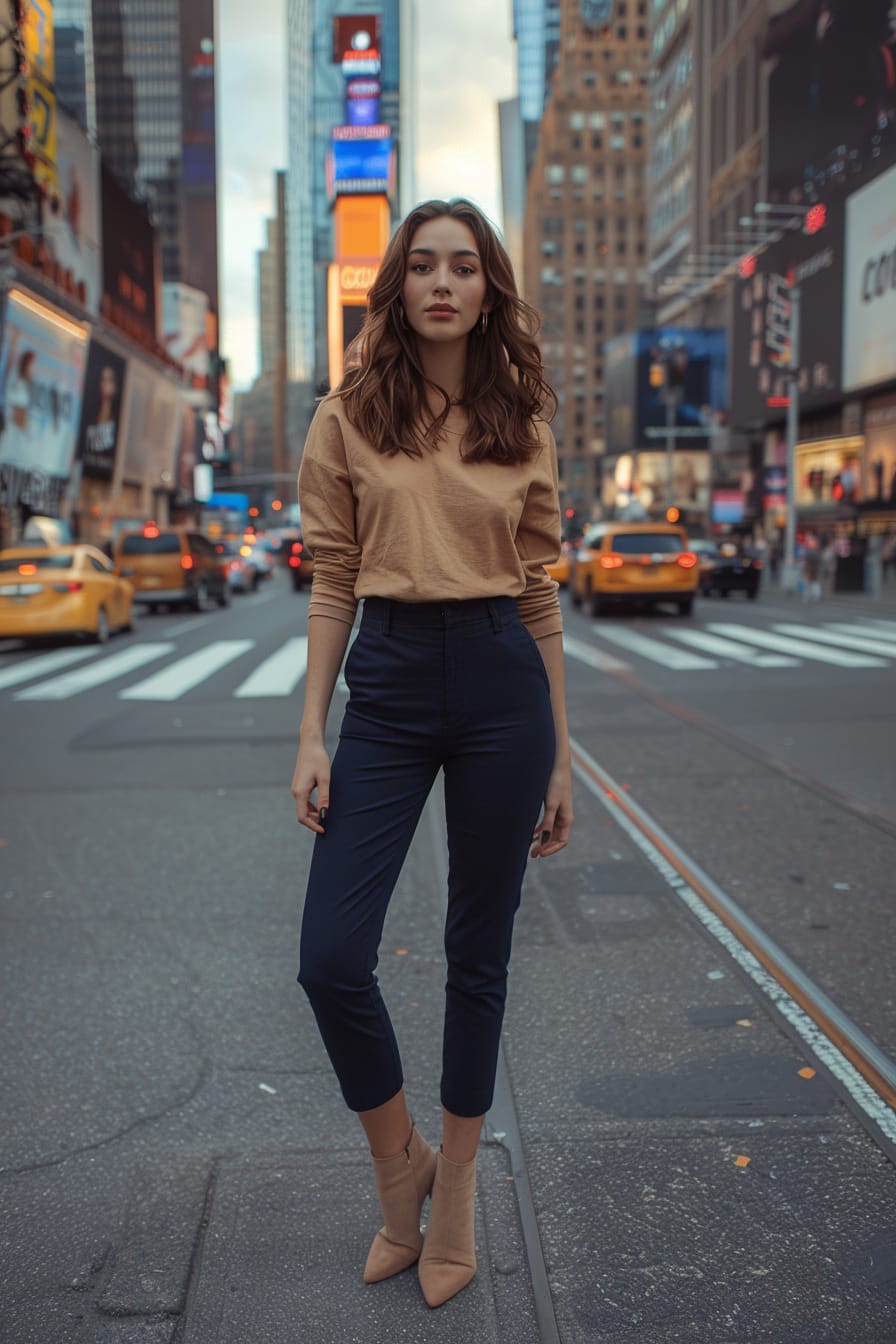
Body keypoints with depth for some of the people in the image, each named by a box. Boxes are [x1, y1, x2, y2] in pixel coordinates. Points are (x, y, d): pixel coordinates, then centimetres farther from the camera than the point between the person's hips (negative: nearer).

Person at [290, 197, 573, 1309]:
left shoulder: (522, 425, 6)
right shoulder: (347, 418, 5)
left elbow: (539, 592, 7)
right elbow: (331, 584, 4)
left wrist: (559, 756, 7)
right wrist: (311, 738, -2)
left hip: (500, 684, 0)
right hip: (388, 682, 0)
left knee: (479, 954, 9)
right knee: (331, 957, -5)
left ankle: (453, 1188, 30)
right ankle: (397, 1161, 24)